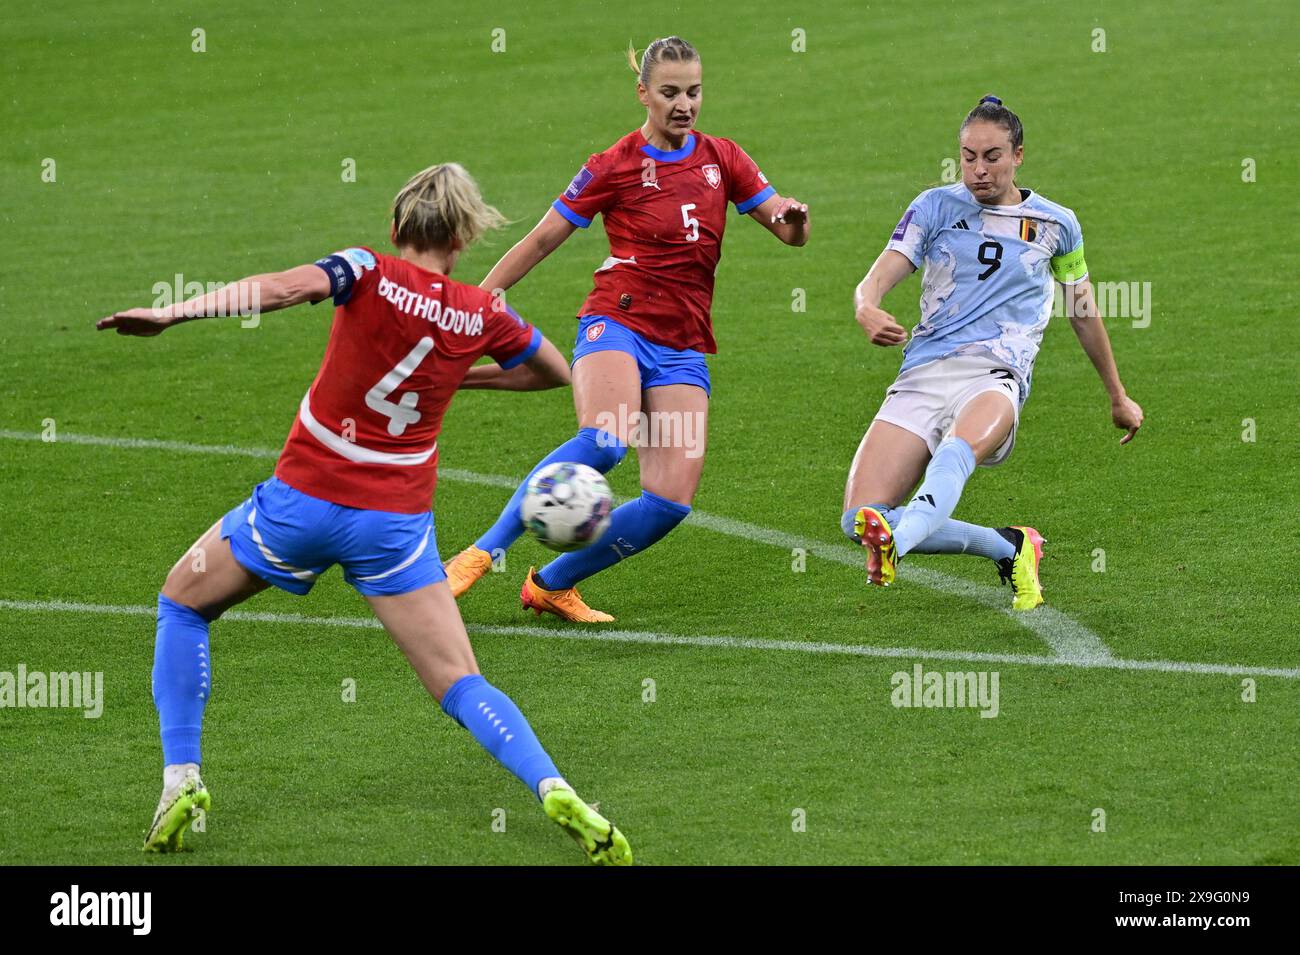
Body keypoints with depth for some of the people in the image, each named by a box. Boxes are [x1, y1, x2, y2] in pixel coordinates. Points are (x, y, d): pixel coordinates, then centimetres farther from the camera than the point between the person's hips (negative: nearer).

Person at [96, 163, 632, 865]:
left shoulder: (370, 274, -9)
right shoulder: (480, 316, 1)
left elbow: (286, 287, -28)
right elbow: (558, 372, 19)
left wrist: (172, 313, -28)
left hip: (304, 498, -2)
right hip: (398, 519, 2)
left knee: (182, 603, 21)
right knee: (461, 685, 3)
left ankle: (181, 781, 11)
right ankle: (554, 791, -20)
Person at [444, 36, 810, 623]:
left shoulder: (722, 160, 11)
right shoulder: (614, 167, 0)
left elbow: (791, 234, 13)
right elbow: (542, 240, 5)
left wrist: (794, 219, -12)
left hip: (683, 347, 4)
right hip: (617, 324, -4)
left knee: (672, 501, -11)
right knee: (604, 441, -35)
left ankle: (552, 585, 6)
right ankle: (484, 553, -27)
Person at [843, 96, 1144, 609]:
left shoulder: (1055, 224, 15)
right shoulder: (936, 206, 12)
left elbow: (1083, 313, 29)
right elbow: (876, 280, 2)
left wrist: (1118, 397, 38)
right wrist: (868, 310, -24)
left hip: (995, 375, -2)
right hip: (923, 373, 2)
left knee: (956, 452, -39)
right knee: (860, 518, -17)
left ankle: (894, 544, -66)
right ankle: (1009, 547, 0)